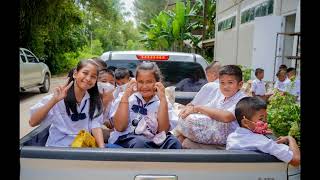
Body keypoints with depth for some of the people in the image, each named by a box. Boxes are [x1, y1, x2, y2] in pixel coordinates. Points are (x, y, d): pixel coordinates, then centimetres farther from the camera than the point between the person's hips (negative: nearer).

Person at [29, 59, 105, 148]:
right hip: (57, 146, -2)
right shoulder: (58, 98, -7)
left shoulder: (94, 100, 1)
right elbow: (32, 122, -13)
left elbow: (95, 125, -7)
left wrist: (102, 148, -22)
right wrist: (54, 101, -23)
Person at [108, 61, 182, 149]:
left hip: (152, 141, 2)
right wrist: (125, 96, -12)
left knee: (173, 142, -25)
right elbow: (119, 127, -7)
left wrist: (163, 100, -13)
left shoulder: (161, 102, 7)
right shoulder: (127, 98, 4)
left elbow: (163, 130, -7)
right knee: (140, 142, -33)